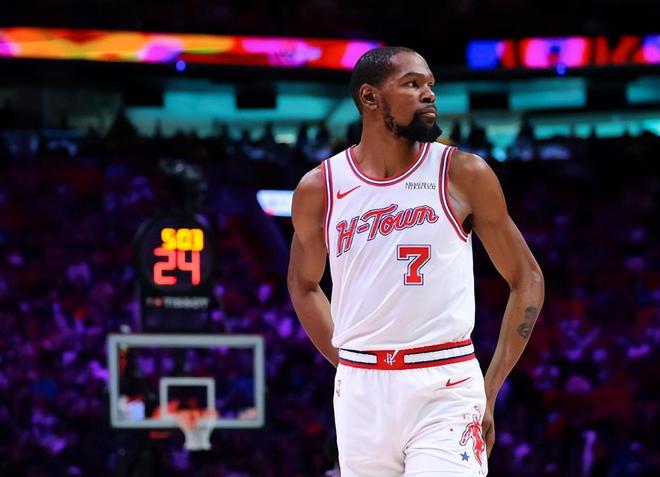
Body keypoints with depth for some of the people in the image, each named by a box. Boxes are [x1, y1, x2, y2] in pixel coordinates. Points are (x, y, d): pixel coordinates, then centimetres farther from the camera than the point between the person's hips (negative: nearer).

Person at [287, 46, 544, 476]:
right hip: (360, 392, 3)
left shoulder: (464, 174, -1)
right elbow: (304, 283, 22)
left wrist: (490, 391, -1)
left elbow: (527, 280, 5)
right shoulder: (318, 189, 4)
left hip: (446, 388, -3)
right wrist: (346, 365, 11)